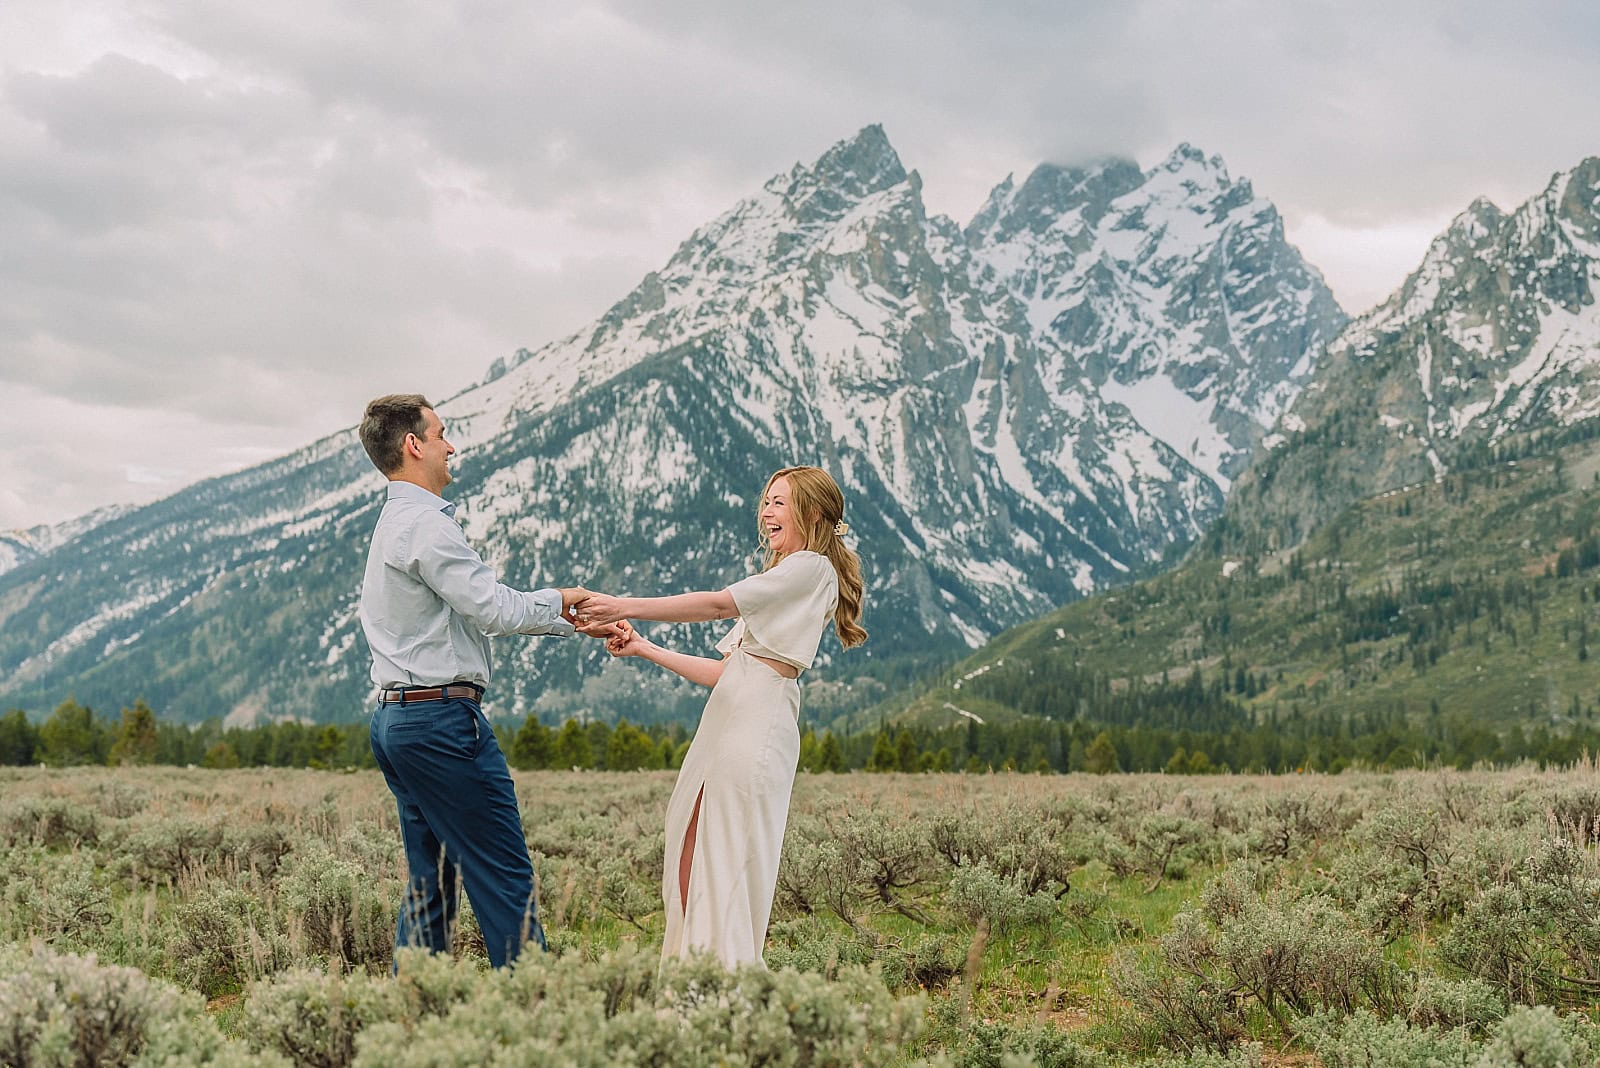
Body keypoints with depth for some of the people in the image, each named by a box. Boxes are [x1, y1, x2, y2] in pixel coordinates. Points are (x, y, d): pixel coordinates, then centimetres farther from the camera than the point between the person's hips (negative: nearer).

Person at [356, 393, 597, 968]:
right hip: (442, 717, -10)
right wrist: (558, 598, 3)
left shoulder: (395, 523, 19)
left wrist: (569, 620, 16)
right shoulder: (424, 523, -13)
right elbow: (495, 608, -17)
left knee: (428, 878, 11)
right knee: (505, 877, -6)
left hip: (395, 719, 10)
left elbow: (476, 610, 19)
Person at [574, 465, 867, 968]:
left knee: (728, 864, -11)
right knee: (688, 864, 4)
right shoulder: (780, 580, 28)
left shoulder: (811, 567, -1)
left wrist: (626, 606, -10)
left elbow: (717, 604, -10)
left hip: (757, 724, -9)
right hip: (727, 720, 9)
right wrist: (644, 649, 16)